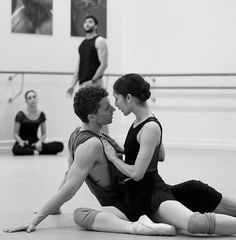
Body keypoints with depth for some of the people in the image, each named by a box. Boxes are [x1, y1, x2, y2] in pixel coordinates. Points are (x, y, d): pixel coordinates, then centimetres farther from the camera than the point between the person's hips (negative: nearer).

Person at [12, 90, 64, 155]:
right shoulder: (20, 115, -4)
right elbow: (15, 134, -3)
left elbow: (43, 134, 10)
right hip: (23, 143, -4)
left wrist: (39, 142, -12)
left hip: (35, 143, 4)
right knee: (16, 150, -43)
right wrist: (21, 142, -24)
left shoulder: (41, 115, 6)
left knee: (60, 145, -20)